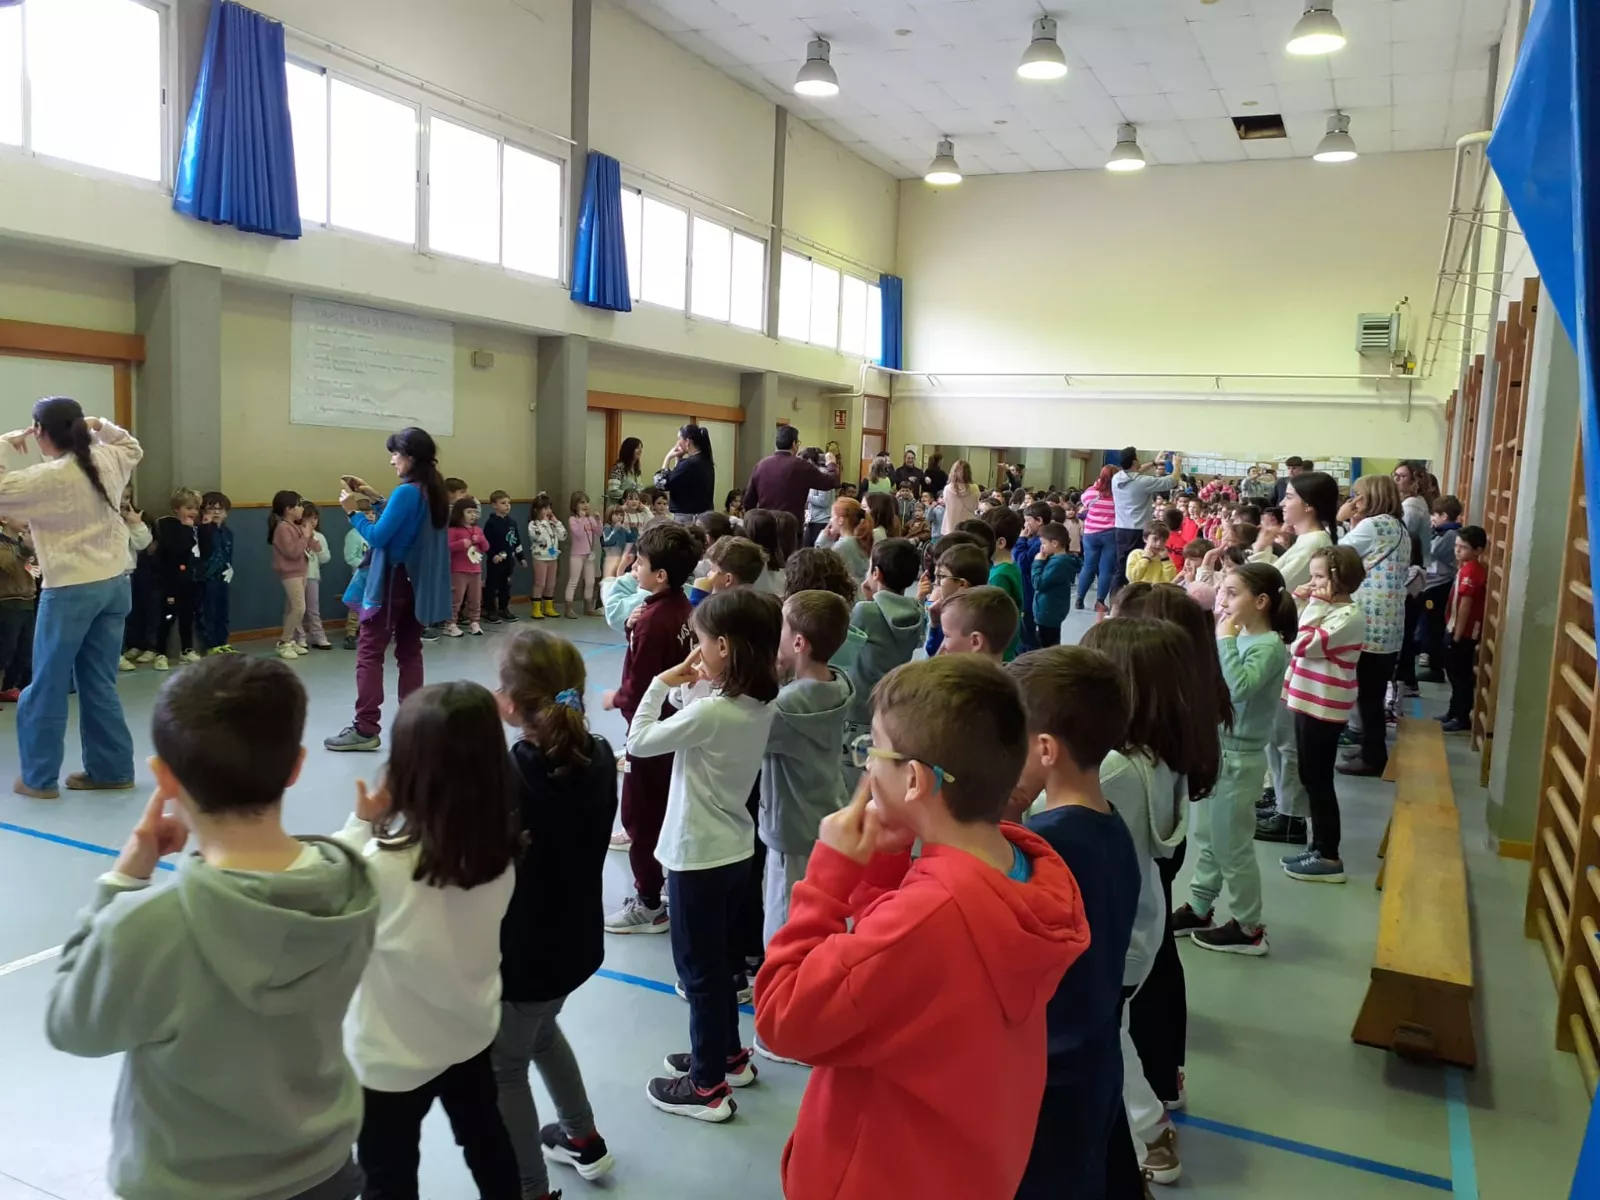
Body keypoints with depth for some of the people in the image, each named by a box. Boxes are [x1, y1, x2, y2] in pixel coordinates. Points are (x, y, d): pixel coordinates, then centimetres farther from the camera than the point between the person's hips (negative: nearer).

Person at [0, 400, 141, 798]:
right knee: (99, 683, 13)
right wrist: (100, 426, 13)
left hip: (70, 591, -6)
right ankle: (111, 769, 18)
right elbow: (132, 446, 26)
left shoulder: (47, 478, -17)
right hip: (114, 584, 7)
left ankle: (39, 777, 16)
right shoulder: (107, 460, 4)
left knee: (47, 686, 7)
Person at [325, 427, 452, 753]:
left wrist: (353, 511, -6)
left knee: (369, 652, -2)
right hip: (417, 582, 9)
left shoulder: (407, 492, -19)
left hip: (394, 581, -8)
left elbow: (378, 537, -17)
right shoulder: (432, 490, 8)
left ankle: (366, 729, -2)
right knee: (409, 651, 12)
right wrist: (375, 500, 14)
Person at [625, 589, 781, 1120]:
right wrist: (701, 686, -3)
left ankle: (707, 1087, 20)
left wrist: (661, 684, -7)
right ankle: (728, 1056, 40)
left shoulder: (710, 712, -26)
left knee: (699, 970, 7)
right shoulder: (759, 706, -2)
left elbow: (638, 742, -16)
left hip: (698, 856, -8)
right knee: (716, 961, 24)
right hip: (733, 850, 8)